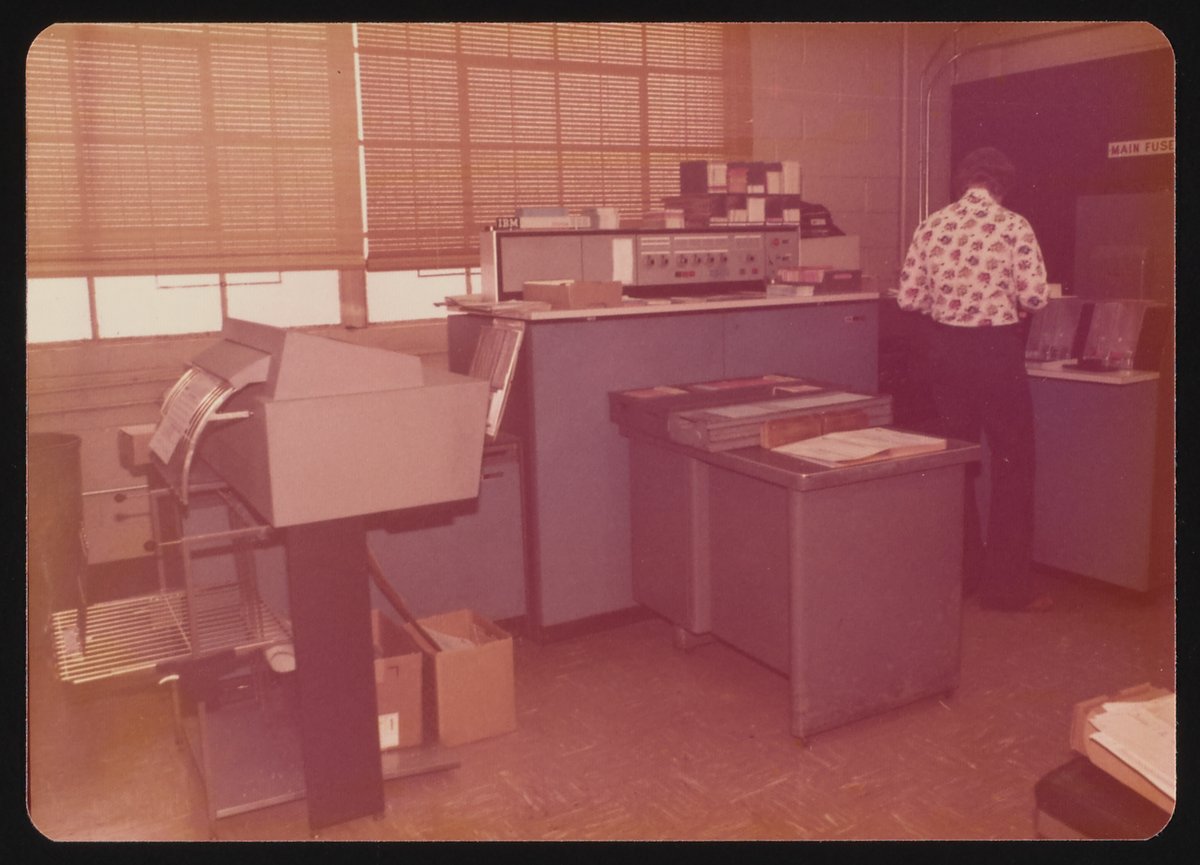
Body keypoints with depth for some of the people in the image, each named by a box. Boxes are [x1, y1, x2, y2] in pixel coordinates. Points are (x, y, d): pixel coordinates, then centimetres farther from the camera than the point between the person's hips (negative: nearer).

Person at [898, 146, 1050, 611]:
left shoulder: (932, 225, 2)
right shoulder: (1014, 226, -9)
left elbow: (908, 297, 2)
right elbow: (1033, 297, -13)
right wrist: (1011, 304, 8)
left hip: (946, 347, 4)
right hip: (997, 348, -4)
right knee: (1012, 463, 6)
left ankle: (962, 570, 26)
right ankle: (1007, 584, 10)